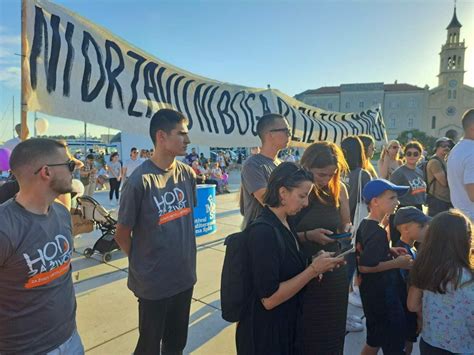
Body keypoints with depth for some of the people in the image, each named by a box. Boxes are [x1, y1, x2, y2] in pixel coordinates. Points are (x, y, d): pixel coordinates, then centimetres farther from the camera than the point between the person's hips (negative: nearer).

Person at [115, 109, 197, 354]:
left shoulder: (187, 174, -2)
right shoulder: (140, 181, -21)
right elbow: (122, 235, -11)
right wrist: (142, 264, 0)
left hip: (185, 276, 5)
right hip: (153, 281, -5)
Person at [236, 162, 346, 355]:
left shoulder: (285, 223, 2)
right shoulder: (263, 232, -26)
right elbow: (269, 298, -26)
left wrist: (316, 264, -7)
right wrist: (313, 270, -22)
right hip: (265, 332, -8)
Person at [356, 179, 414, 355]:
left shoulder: (364, 224, 4)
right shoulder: (378, 232, -25)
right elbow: (364, 266, -29)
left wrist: (388, 250, 6)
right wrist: (397, 263, -21)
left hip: (370, 292, 10)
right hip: (382, 295, -10)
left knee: (374, 340, 24)